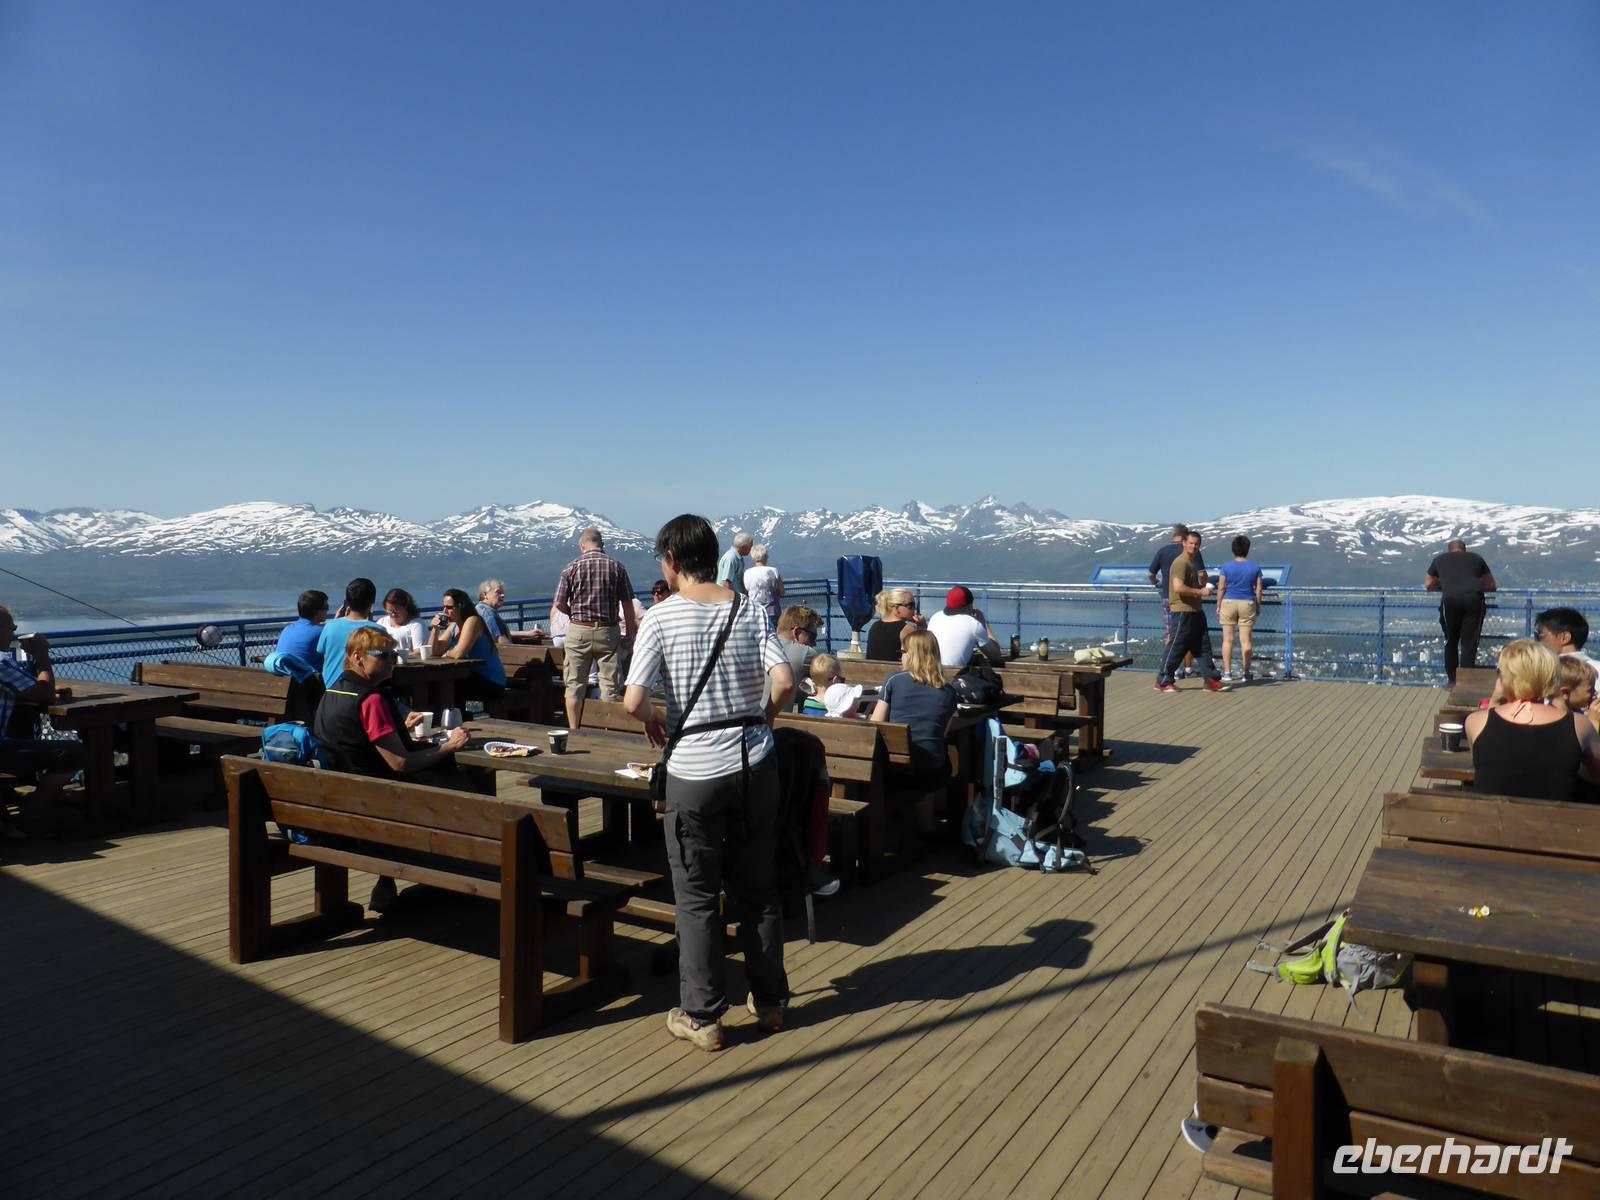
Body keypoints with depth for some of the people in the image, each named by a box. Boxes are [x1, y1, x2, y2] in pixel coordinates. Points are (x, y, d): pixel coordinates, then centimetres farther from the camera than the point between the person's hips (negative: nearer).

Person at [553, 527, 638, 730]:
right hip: (607, 631, 0)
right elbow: (627, 605, -2)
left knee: (575, 684, 10)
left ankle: (573, 731, 15)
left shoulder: (572, 567, -3)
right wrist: (630, 632, 8)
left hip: (578, 631, 1)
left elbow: (559, 604, -4)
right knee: (610, 685, 6)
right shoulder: (616, 567, -3)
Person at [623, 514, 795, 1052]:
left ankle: (702, 1017, 18)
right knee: (759, 889, 16)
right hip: (754, 762, 4)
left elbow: (633, 700, -17)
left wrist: (653, 720, 5)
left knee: (697, 898, 9)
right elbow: (784, 682, -9)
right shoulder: (749, 610, 1)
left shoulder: (661, 617, -9)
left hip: (694, 770, -3)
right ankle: (769, 1002, 29)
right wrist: (763, 719, 10)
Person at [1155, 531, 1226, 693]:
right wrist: (1200, 591, -17)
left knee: (1203, 646, 8)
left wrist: (1204, 588, 14)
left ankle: (1212, 680, 11)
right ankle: (1163, 681, 5)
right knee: (1177, 647, -4)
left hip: (1196, 611, 10)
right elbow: (1178, 587, -25)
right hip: (1183, 611, -10)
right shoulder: (1180, 562, -14)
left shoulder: (1193, 563, 18)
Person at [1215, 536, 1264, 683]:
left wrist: (1218, 606, 5)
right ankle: (1246, 673, 5)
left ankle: (1227, 673, 3)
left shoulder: (1226, 567, -4)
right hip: (1248, 604, 1)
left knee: (1228, 639, 4)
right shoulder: (1255, 568, 0)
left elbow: (1221, 588, -4)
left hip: (1229, 603, -1)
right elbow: (1258, 589, 2)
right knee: (1245, 640, 4)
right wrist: (1258, 607, 12)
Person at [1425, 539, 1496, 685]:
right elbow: (1492, 586, 35)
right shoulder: (1476, 558, 27)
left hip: (1451, 599, 0)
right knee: (1469, 643, 6)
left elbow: (1428, 585, 35)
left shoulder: (1440, 559, 27)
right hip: (1474, 598, 0)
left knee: (1451, 641, 16)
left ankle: (1453, 680, 17)